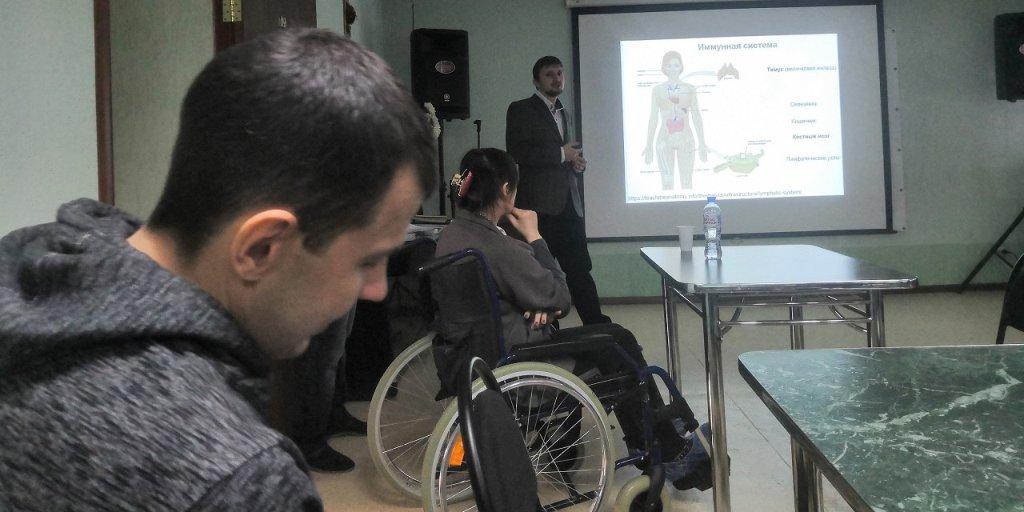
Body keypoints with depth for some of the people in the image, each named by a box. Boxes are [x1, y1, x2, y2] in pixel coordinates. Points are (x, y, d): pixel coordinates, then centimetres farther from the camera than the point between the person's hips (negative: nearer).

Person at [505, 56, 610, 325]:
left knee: (580, 269, 5)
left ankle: (597, 325, 8)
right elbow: (516, 152, -14)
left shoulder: (561, 113, 23)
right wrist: (561, 154, -10)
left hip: (568, 206, 7)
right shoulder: (521, 110, 0)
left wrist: (576, 160, 10)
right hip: (541, 206, -6)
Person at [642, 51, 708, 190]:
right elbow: (653, 118, 6)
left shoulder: (690, 89, 4)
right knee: (667, 184, -2)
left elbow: (697, 117, 5)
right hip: (665, 141, 0)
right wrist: (649, 145, 3)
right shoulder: (657, 90, 4)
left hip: (686, 141, 0)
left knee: (687, 183, 0)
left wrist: (702, 143, 1)